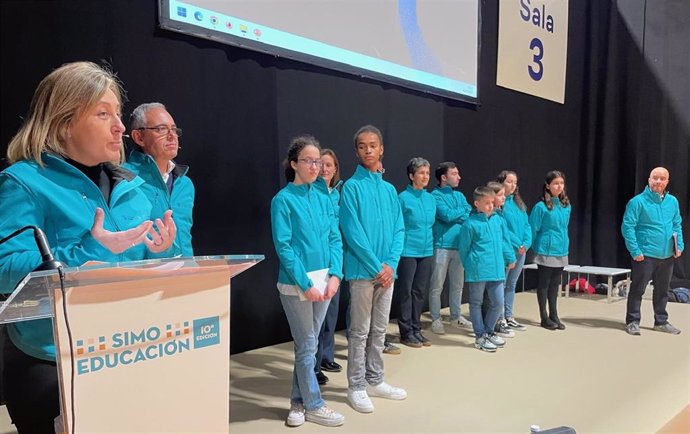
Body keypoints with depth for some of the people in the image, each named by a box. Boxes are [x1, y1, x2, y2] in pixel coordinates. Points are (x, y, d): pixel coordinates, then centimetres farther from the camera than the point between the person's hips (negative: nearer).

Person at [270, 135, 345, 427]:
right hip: (296, 285, -5)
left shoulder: (323, 199, 8)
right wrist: (306, 284, -17)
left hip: (323, 281, 6)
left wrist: (334, 275, -8)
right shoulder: (283, 200, -8)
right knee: (306, 345, 4)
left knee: (308, 345, 14)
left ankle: (298, 402, 28)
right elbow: (283, 247, -13)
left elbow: (335, 239, 6)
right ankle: (313, 406, 19)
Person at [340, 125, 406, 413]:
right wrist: (376, 266, -15)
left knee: (379, 330, 15)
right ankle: (357, 387, 15)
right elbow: (353, 233, -14)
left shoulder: (389, 189, 10)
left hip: (387, 271, 6)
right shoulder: (352, 187, -7)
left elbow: (399, 230, 6)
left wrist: (391, 264, -8)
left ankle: (375, 381, 27)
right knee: (360, 332, 4)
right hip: (363, 271, -5)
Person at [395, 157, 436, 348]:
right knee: (405, 292, 3)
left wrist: (429, 244, 16)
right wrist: (400, 246, -12)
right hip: (408, 252, -6)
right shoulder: (403, 197, -9)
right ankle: (406, 332, 13)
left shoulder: (431, 198, 10)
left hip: (426, 252, 6)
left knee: (419, 292, 13)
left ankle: (416, 329, 24)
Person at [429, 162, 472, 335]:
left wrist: (454, 215, -13)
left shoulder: (459, 195, 15)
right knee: (437, 286, -1)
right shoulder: (435, 195, -7)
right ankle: (436, 320, 9)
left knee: (457, 284, 15)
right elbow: (447, 215, -19)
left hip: (459, 246, 7)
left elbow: (469, 215, 4)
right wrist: (462, 211, -3)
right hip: (441, 246, -7)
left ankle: (456, 316, 28)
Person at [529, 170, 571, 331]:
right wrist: (535, 247, 1)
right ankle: (544, 318, 14)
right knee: (543, 284, 4)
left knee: (555, 284, 14)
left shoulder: (566, 205, 6)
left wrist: (565, 245, 15)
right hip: (546, 251, -5)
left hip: (561, 252, 6)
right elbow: (533, 229, -7)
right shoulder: (541, 207, -13)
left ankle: (554, 315, 24)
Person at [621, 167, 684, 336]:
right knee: (638, 289, -1)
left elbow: (677, 225, 17)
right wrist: (635, 251, -15)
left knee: (662, 290, 16)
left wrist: (679, 245, 5)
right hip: (645, 255, -6)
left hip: (667, 255, 6)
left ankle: (661, 321, 29)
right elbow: (627, 227, -11)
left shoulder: (672, 201, 8)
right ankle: (632, 322, 9)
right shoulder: (638, 201, -9)